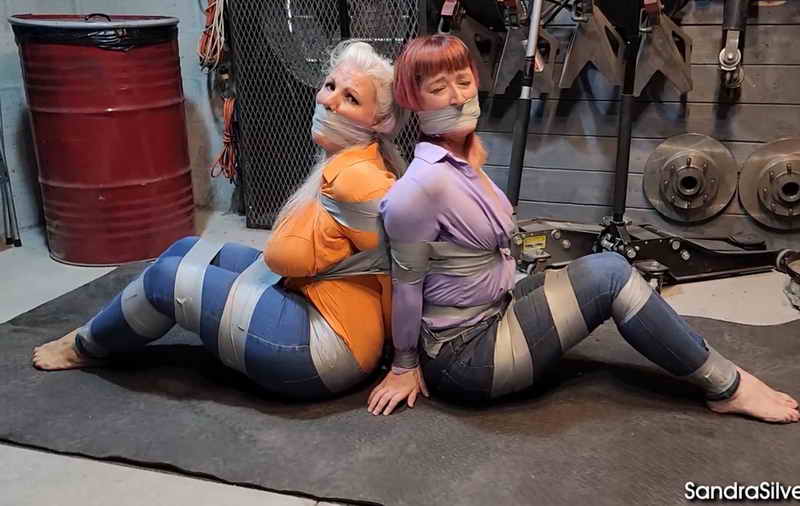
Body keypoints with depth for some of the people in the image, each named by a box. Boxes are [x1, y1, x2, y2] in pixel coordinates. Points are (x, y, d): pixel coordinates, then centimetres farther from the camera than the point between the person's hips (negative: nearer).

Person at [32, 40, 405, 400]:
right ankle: (96, 337, 36)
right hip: (311, 309, 9)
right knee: (186, 252, 15)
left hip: (325, 349, -9)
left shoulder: (355, 179, -25)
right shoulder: (342, 163, 6)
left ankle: (88, 347, 30)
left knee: (167, 277, 0)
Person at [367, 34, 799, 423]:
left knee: (608, 268, 2)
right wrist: (404, 367, -5)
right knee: (610, 275, -11)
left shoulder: (463, 160, 4)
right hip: (461, 356, -8)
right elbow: (406, 282, -16)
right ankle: (726, 387, 4)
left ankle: (721, 379, 10)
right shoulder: (423, 185, -25)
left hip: (490, 311, 8)